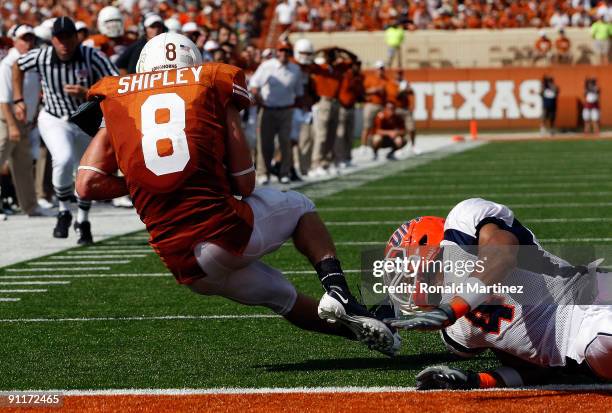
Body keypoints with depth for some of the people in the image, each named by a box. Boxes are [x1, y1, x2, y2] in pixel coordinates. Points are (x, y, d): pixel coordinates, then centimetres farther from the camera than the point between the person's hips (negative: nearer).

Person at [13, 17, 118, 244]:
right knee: (64, 159, -29)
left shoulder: (93, 58, -24)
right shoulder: (40, 57, -19)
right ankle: (64, 213, -6)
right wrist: (18, 100, 3)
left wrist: (87, 94, -37)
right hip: (54, 120, -1)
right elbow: (18, 65, 4)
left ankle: (83, 221, 40)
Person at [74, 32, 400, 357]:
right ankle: (337, 290, 10)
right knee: (299, 207, 31)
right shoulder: (215, 87, 9)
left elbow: (88, 184, 3)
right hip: (227, 231, -3)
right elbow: (244, 184, 5)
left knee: (280, 295, 29)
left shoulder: (117, 101, 13)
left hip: (183, 265, 3)